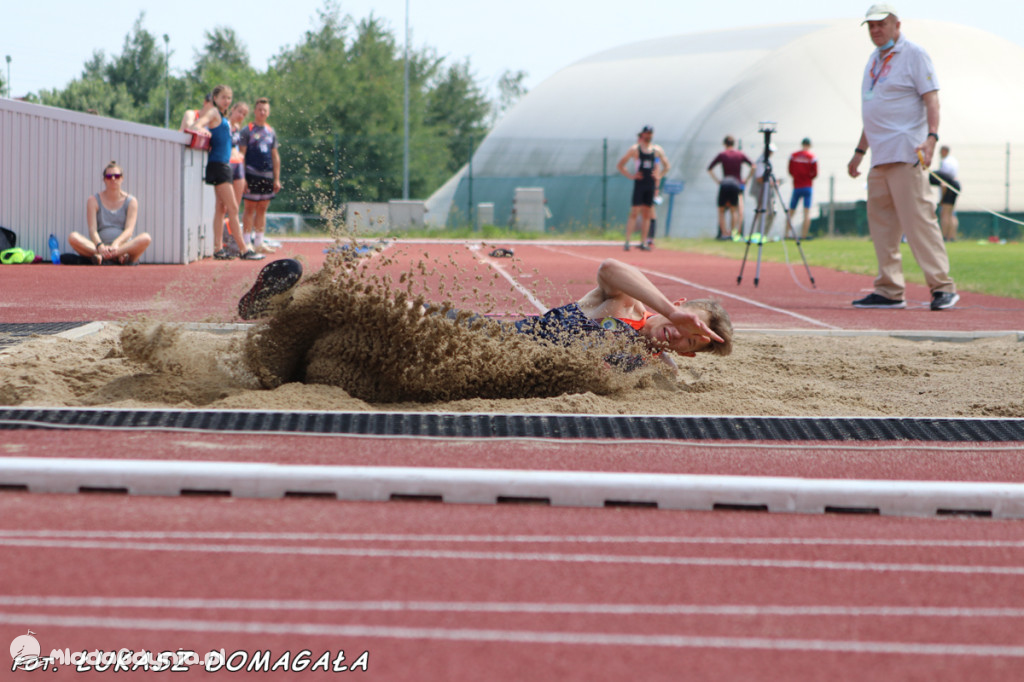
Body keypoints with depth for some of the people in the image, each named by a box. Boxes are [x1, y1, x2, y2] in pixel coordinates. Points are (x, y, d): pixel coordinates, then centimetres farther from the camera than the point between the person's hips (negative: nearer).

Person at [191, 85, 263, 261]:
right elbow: (197, 124, -21)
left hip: (225, 165, 10)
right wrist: (200, 129, -40)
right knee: (233, 208, -10)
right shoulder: (214, 113, -6)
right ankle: (243, 250, -10)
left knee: (221, 208, 8)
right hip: (217, 165, -10)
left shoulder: (224, 118, 19)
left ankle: (218, 248, 9)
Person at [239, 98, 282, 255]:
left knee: (262, 209, 8)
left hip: (268, 175, 5)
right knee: (250, 208, -4)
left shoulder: (271, 132, 16)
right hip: (252, 175, -5)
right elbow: (241, 154, -5)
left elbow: (275, 156, 19)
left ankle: (259, 242, 14)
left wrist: (277, 178, 13)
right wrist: (242, 177, -13)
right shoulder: (247, 131, -1)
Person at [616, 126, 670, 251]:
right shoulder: (635, 149, -2)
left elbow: (667, 166, 19)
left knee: (647, 215, 6)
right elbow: (620, 165, 1)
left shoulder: (657, 150, 8)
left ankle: (643, 242, 10)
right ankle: (627, 241, -9)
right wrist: (631, 175, -8)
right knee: (634, 213, -9)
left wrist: (659, 176, 5)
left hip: (651, 184, 4)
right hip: (639, 183, -4)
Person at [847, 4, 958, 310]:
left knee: (918, 218, -14)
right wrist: (859, 152, 25)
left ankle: (942, 287, -13)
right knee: (881, 223, 6)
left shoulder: (914, 55, -3)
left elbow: (931, 99, -12)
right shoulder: (874, 61, 21)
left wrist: (932, 136, -26)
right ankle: (889, 291, 10)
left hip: (906, 154, -9)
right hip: (880, 157, 9)